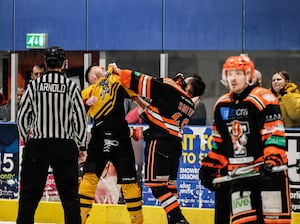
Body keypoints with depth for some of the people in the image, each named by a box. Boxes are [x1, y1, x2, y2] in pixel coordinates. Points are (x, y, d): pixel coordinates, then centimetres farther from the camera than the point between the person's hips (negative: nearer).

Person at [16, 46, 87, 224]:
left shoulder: (34, 85, 0)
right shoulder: (71, 86, -2)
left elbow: (22, 117, 2)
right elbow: (81, 118, -1)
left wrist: (27, 139, 17)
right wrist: (82, 146, 9)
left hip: (37, 145, 0)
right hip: (66, 146, 0)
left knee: (30, 192, 7)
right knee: (70, 194, 6)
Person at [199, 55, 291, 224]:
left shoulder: (263, 99, -9)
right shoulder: (221, 105, 13)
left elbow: (275, 134, -16)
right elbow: (219, 142, 21)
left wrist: (272, 160, -28)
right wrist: (209, 167, 16)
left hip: (268, 171, -6)